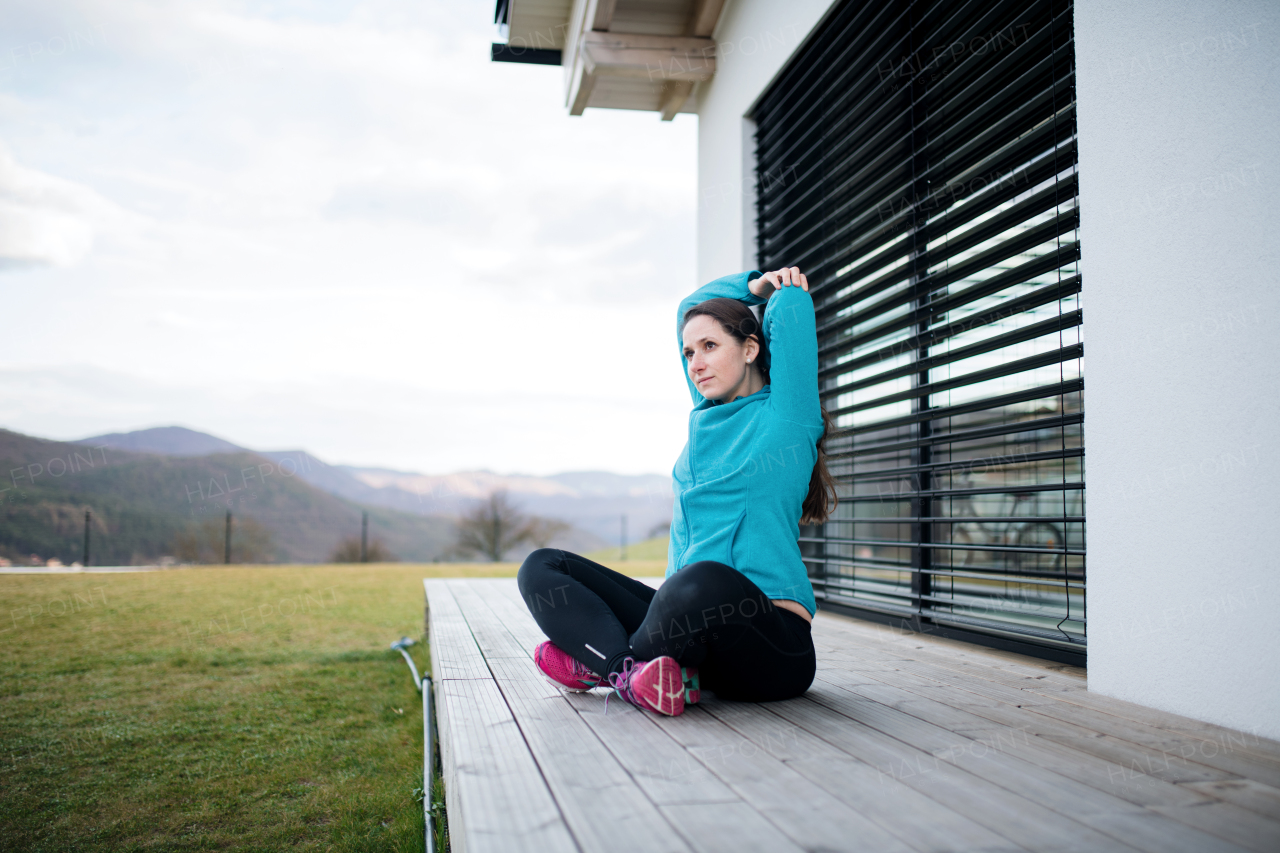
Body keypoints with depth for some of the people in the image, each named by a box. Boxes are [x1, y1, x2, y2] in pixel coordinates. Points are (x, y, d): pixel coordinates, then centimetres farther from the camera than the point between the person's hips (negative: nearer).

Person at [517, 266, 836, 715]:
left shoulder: (786, 416, -1)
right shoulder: (707, 414, 18)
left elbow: (790, 309, 2)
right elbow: (692, 307, 31)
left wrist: (784, 289, 23)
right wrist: (753, 286, 28)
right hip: (693, 612, 7)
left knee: (706, 580, -42)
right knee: (542, 568, -5)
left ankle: (604, 665, -15)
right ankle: (636, 673, -29)